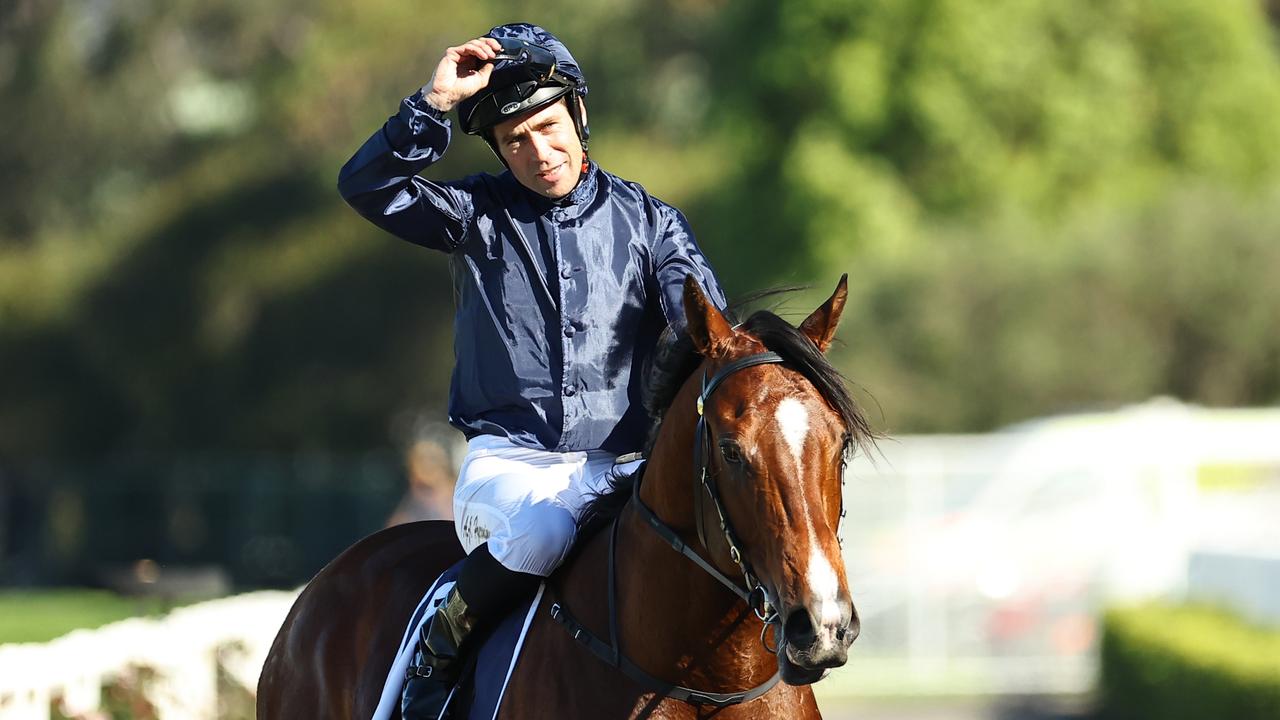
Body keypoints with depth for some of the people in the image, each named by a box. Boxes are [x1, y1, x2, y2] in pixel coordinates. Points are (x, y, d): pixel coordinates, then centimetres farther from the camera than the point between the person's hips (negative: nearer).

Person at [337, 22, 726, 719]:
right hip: (507, 463, -2)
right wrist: (437, 100, -15)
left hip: (616, 467, 2)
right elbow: (365, 185, -7)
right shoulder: (477, 215, 8)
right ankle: (438, 647, -12)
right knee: (543, 528, -36)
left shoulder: (649, 221, 11)